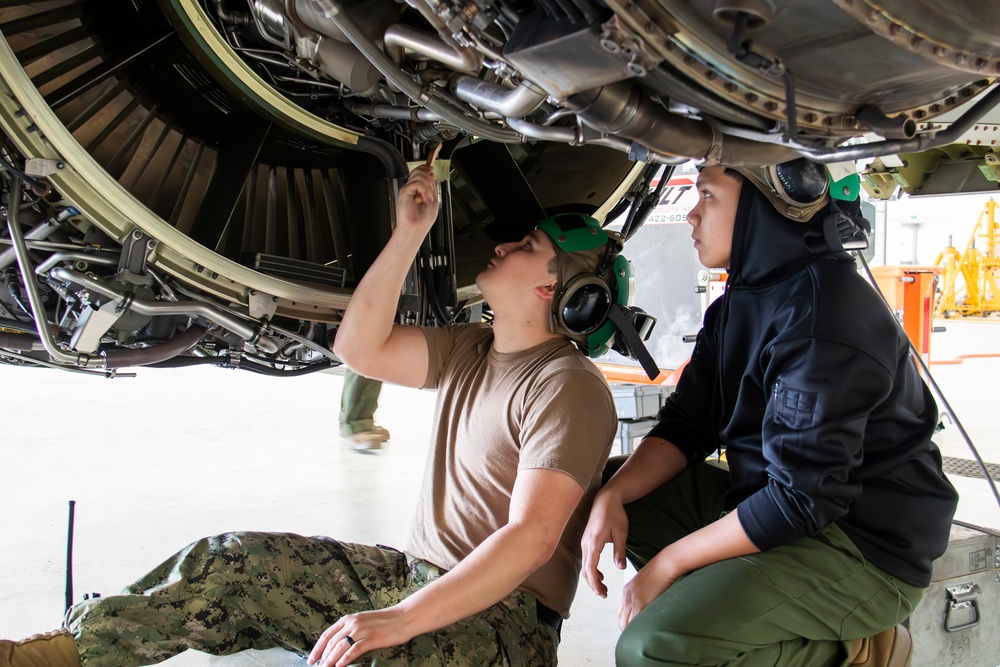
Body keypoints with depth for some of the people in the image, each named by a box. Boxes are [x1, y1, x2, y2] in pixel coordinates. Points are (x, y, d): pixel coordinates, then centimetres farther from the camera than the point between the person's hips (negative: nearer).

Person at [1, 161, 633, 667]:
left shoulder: (569, 386, -15)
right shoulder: (472, 351, 12)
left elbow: (531, 537, -24)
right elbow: (360, 347, 7)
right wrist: (409, 232, 2)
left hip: (502, 615, -8)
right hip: (414, 577, 9)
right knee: (233, 561, -1)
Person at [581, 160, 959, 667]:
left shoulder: (823, 309, -24)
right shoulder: (741, 301, 6)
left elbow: (802, 497, -26)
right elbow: (686, 426, 7)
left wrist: (667, 563, -19)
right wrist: (613, 495, -12)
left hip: (866, 547, -9)